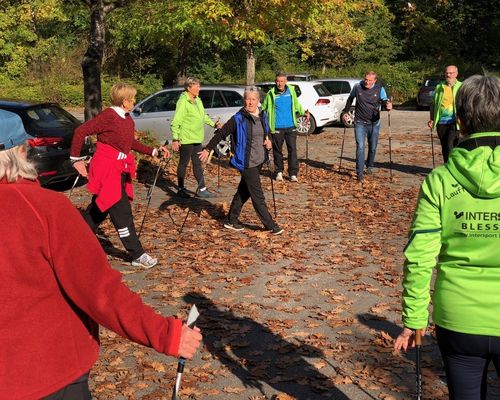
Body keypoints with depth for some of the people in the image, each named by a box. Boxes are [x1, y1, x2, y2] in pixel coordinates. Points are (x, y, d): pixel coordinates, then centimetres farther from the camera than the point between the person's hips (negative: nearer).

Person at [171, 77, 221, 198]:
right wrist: (175, 139, -23)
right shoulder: (183, 101, -16)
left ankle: (201, 189, 16)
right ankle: (181, 189, 15)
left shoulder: (198, 100, 11)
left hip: (197, 138, 8)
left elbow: (204, 116, 25)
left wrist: (213, 124, 14)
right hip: (185, 139, -8)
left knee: (197, 164, 11)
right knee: (183, 163, 4)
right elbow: (176, 122, -19)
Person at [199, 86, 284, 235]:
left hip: (259, 161, 7)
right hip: (246, 162, -7)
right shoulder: (238, 119, -13)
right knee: (257, 195, -3)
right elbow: (221, 133, -9)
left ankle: (231, 221, 27)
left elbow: (267, 132, 23)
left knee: (244, 191, 15)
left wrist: (268, 141, 2)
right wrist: (208, 149, -12)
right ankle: (270, 225, 3)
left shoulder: (263, 116, 7)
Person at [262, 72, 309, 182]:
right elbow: (264, 107, 5)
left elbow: (296, 105, 16)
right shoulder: (271, 93, -3)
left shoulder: (291, 90, 4)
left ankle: (293, 174, 2)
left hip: (290, 126, 1)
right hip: (277, 128, -1)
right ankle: (279, 172, 22)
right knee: (277, 150, 8)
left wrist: (303, 112, 5)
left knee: (292, 149, -2)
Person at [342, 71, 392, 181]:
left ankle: (369, 166, 38)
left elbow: (384, 101, -11)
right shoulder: (357, 87, -5)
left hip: (374, 123, 1)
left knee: (373, 147, 13)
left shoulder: (380, 89, -6)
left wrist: (388, 105, -34)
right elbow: (350, 100, 11)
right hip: (360, 122, -1)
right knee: (360, 147, -12)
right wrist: (345, 112, 10)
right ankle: (360, 173, -9)